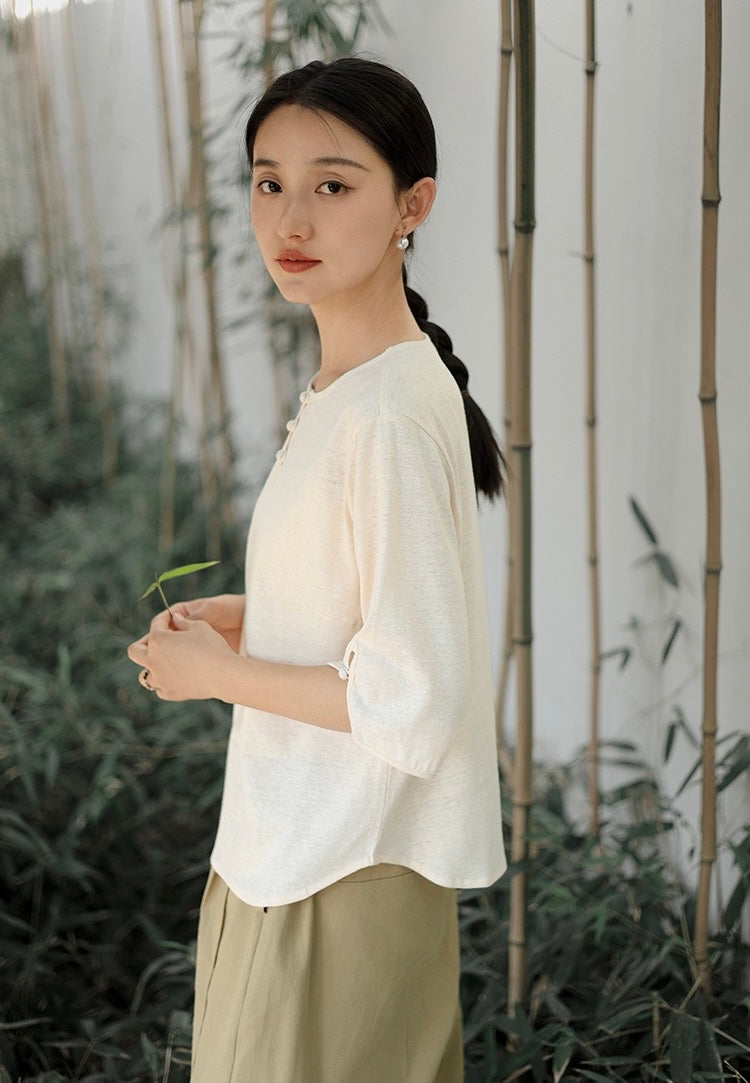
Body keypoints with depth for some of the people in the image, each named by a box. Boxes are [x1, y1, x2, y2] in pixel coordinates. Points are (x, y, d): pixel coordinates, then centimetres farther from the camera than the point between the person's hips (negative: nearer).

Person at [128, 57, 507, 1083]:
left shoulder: (391, 415, -24)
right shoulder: (355, 385, 5)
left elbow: (412, 706, -25)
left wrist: (219, 672, -14)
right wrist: (252, 616, 4)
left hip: (343, 877, -9)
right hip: (302, 846, 9)